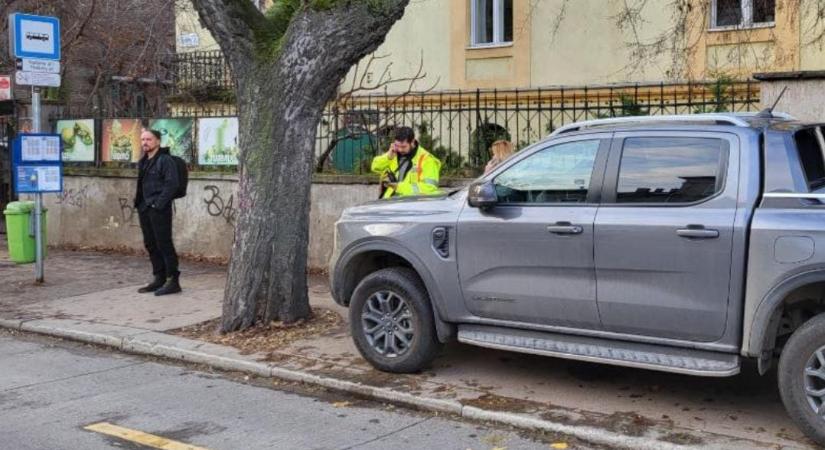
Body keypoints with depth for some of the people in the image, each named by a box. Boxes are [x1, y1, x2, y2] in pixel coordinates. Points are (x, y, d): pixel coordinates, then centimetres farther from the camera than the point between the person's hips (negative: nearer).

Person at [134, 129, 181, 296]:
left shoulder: (165, 160, -10)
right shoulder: (143, 162, 16)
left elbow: (172, 183, -17)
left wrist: (159, 204, -19)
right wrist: (138, 202, 11)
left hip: (159, 209, -9)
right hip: (144, 209, 9)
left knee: (164, 244, -6)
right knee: (150, 245, 12)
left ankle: (173, 281, -1)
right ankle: (159, 279, 21)